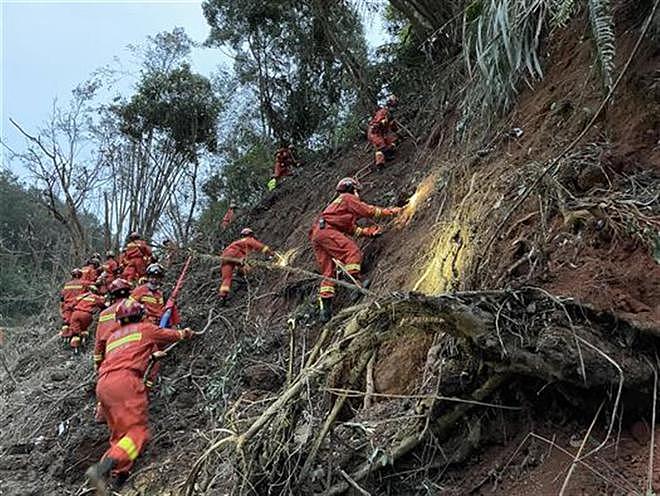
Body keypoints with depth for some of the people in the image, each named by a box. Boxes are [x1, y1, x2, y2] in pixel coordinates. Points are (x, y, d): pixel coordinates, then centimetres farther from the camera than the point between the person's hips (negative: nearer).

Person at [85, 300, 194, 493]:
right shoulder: (145, 328, 15)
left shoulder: (113, 337, 30)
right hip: (125, 379, -7)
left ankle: (118, 474, -1)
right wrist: (184, 333, 52)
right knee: (138, 430, -12)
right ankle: (101, 469, -29)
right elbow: (170, 335, 29)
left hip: (102, 385, 7)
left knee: (120, 434, 14)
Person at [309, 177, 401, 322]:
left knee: (328, 271, 4)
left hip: (316, 235, 9)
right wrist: (390, 211, 13)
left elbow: (352, 229, 28)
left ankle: (325, 307, -2)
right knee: (352, 250, -16)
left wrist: (369, 231, 18)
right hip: (326, 230, -9)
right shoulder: (348, 198, 10)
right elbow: (368, 210, 3)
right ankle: (354, 280, -32)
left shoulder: (337, 202, 36)